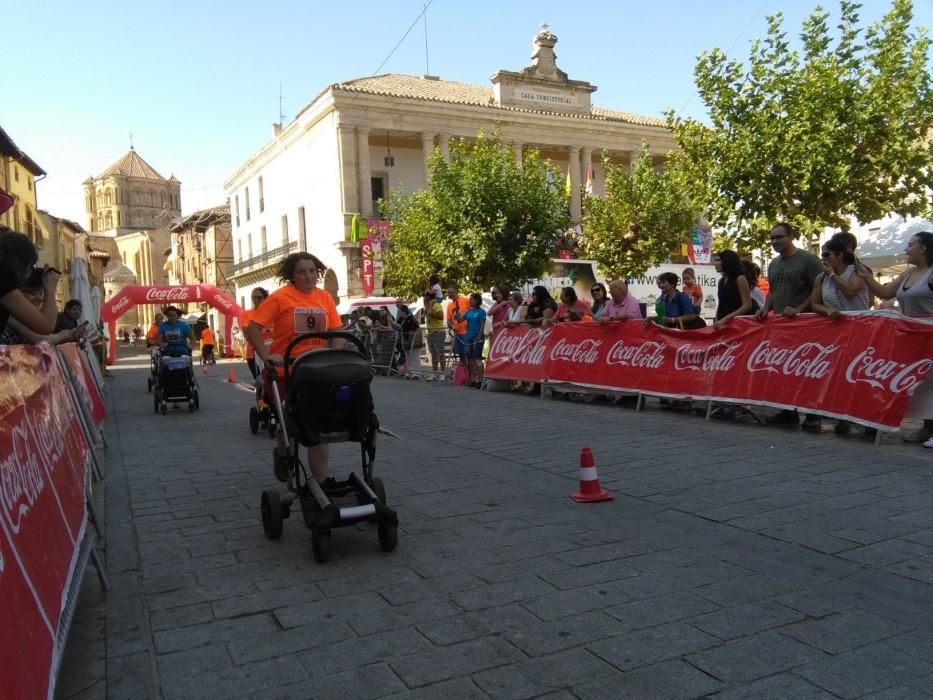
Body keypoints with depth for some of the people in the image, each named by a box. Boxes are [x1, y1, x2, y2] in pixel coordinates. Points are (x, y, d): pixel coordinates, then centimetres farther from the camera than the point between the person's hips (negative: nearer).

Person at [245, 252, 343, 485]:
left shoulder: (325, 298, 3)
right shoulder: (280, 297, -9)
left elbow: (337, 333, 7)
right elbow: (252, 329, -12)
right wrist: (266, 356, -21)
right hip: (285, 373, -3)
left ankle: (321, 479, 13)